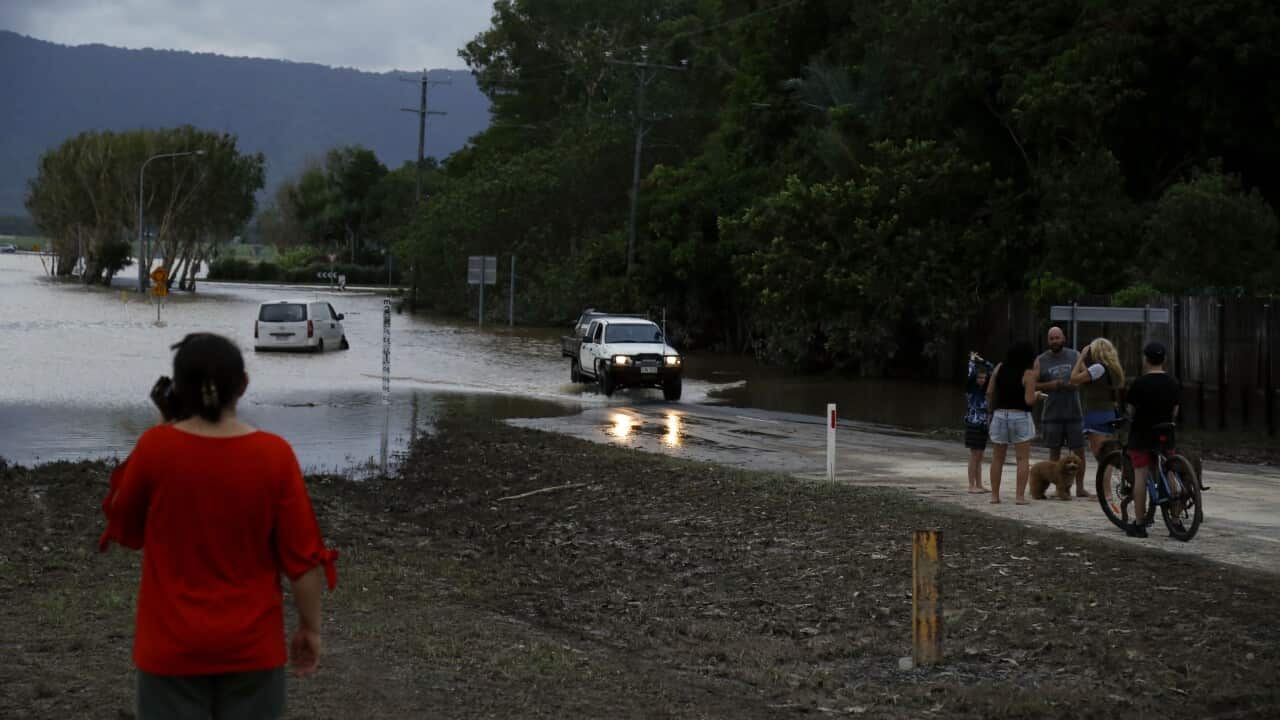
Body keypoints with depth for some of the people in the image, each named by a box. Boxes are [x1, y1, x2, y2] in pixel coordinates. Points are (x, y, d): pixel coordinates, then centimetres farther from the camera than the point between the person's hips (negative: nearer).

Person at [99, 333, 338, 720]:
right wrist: (310, 626, 6)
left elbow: (125, 531, 5)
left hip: (171, 645, 0)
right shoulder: (274, 456, -12)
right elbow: (303, 556, -8)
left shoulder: (155, 448, -12)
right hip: (251, 644, 0)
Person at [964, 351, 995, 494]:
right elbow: (970, 375, -22)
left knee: (979, 457, 9)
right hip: (973, 424, -6)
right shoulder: (970, 388, -6)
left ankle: (979, 485, 13)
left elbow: (993, 373, 10)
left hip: (983, 426, 6)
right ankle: (972, 486, -1)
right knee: (974, 456, -4)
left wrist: (982, 361, 5)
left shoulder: (985, 389, 10)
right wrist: (972, 360, -10)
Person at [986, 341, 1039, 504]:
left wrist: (992, 409, 18)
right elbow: (1029, 400, -15)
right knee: (1023, 458, 2)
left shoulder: (1000, 368, 4)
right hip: (1020, 416, -4)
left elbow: (989, 392, 4)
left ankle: (995, 495, 10)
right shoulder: (1028, 374, -10)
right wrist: (1037, 395, 5)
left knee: (997, 458, 12)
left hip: (1000, 415, 4)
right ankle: (1020, 495, -4)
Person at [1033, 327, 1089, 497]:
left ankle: (1080, 487, 5)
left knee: (1079, 450, -2)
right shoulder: (1041, 360, 4)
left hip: (1074, 413, 0)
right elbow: (1032, 384, 3)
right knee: (1054, 451, 5)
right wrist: (1048, 385, -14)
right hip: (1052, 414, 0)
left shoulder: (1075, 356, 7)